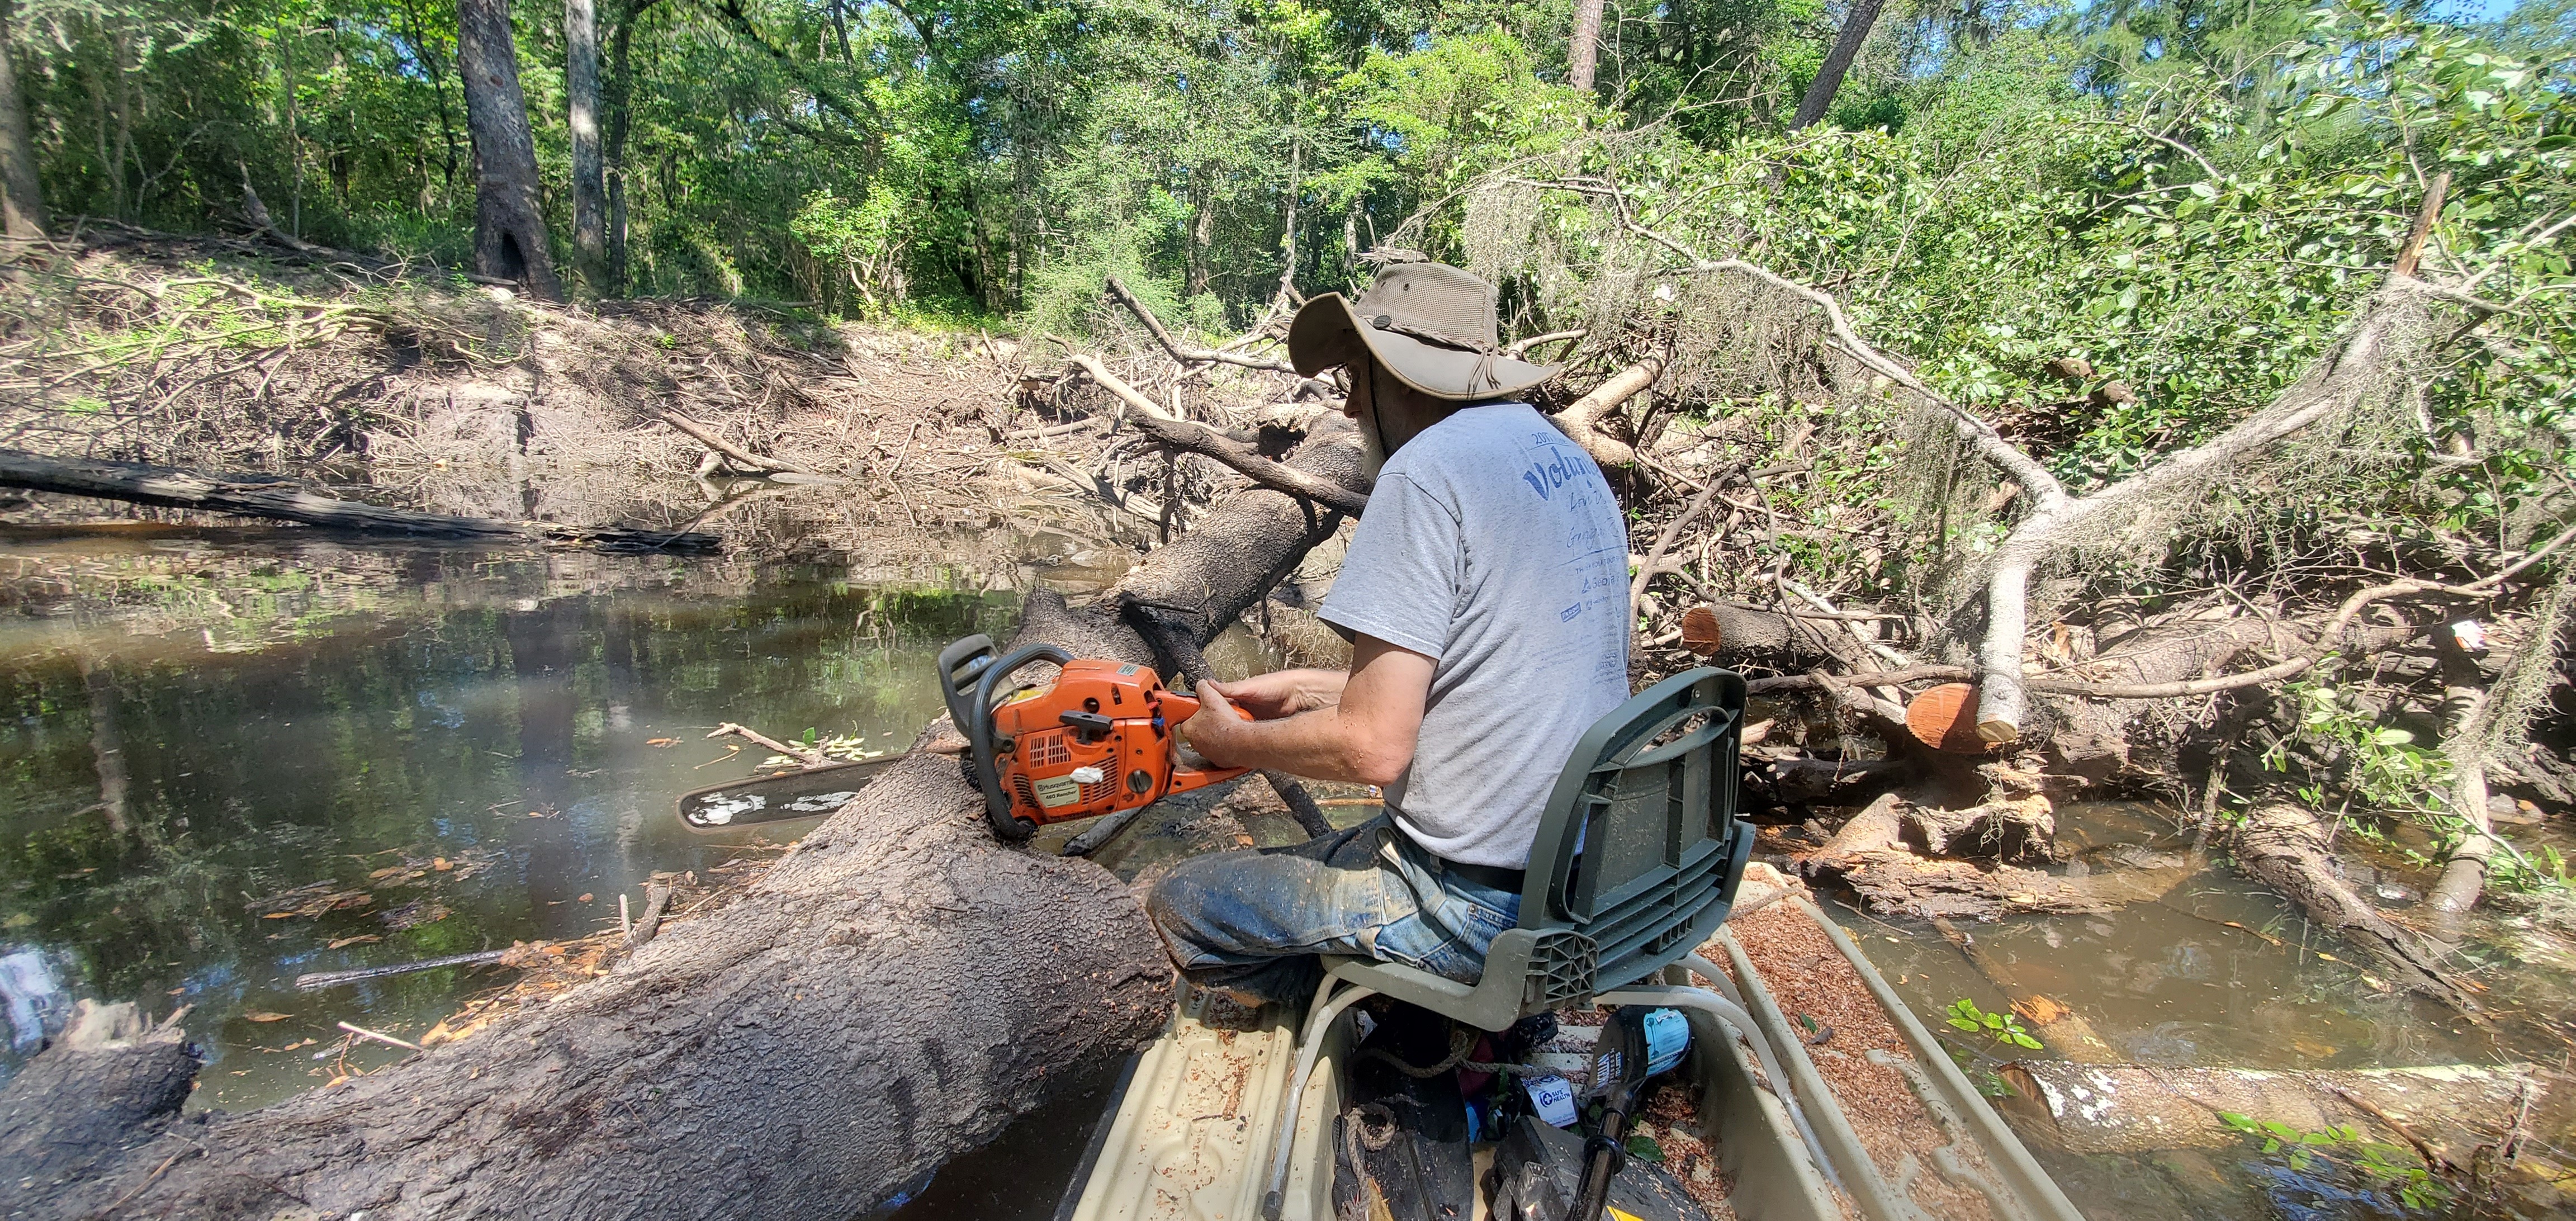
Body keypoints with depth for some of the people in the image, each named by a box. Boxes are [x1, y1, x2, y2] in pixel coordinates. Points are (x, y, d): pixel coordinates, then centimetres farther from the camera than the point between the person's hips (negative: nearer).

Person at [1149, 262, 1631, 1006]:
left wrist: (1232, 740, -2)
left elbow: (1373, 746, -22)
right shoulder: (1569, 459, 10)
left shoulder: (1429, 469, -19)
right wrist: (1308, 689, 17)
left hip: (1482, 900, -9)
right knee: (1286, 862, 28)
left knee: (1182, 903, 6)